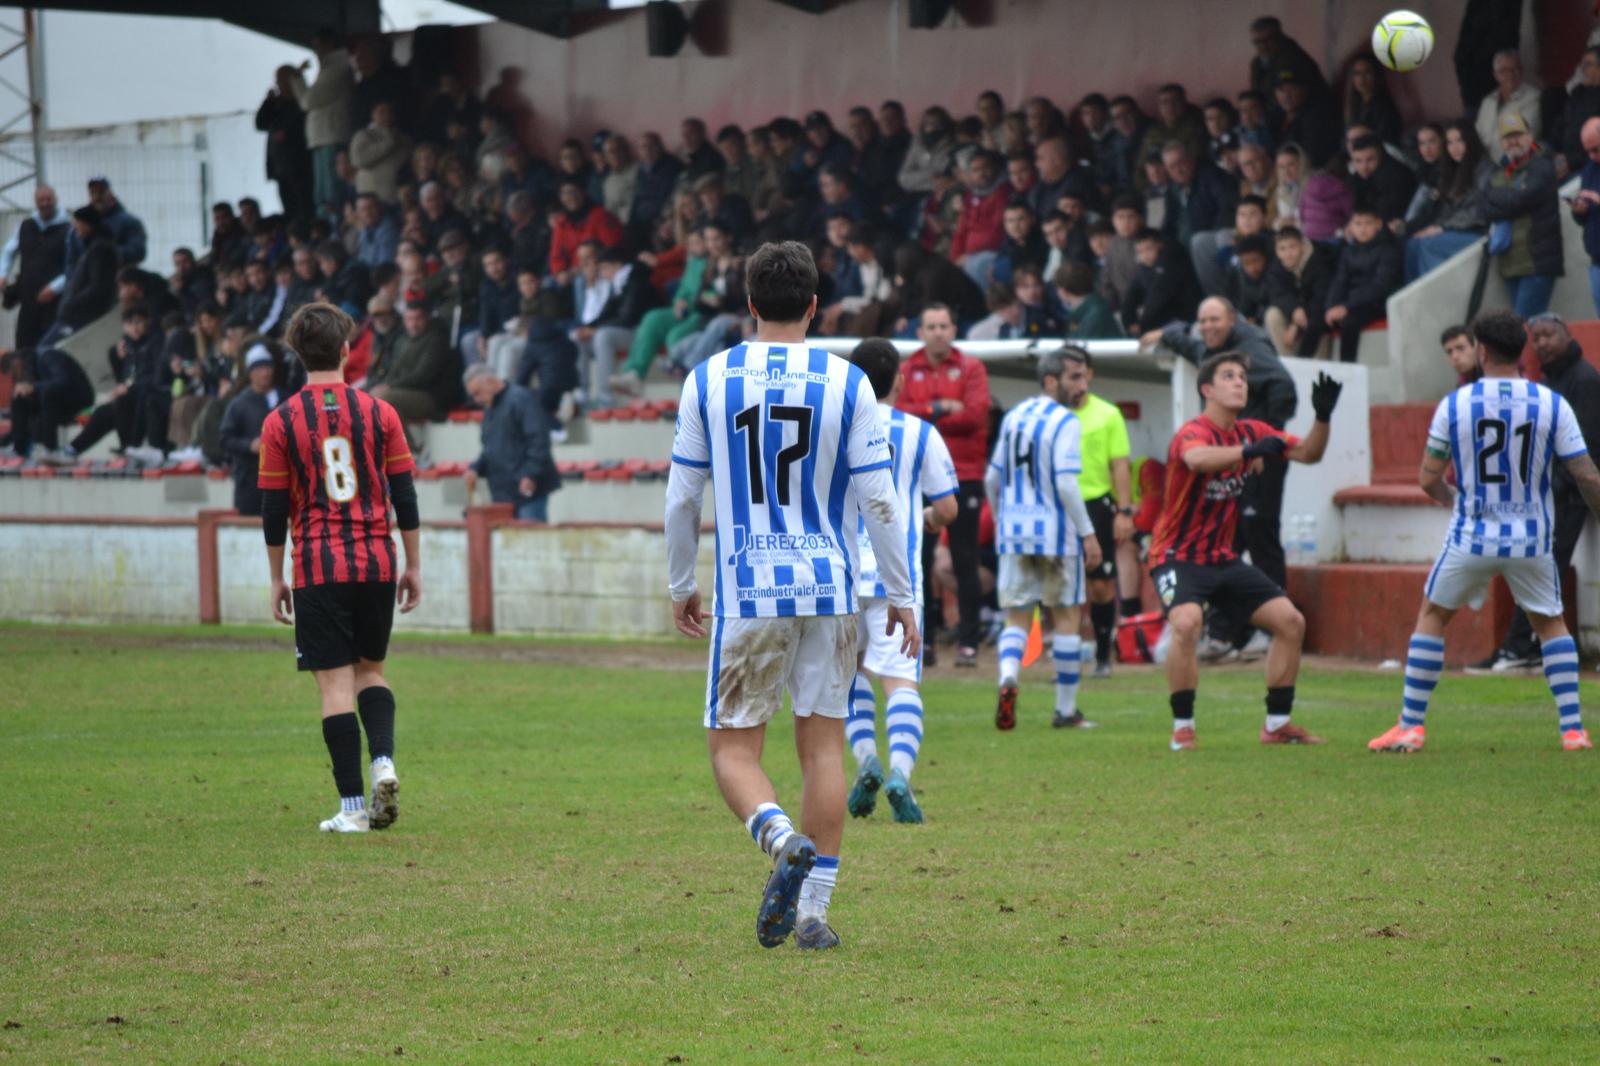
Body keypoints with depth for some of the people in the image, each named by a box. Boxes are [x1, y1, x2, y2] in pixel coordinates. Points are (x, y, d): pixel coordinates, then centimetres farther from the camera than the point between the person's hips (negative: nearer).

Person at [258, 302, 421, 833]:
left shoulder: (280, 422, -2)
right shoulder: (378, 412, 1)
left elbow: (273, 510, 0)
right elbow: (405, 496, 3)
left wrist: (277, 580, 8)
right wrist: (413, 566, 11)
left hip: (319, 569, -2)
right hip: (377, 565, 2)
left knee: (336, 684, 0)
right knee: (371, 670, 18)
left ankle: (353, 807, -4)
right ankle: (383, 761, -5)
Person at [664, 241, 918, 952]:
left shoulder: (708, 380, 1)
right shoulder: (846, 383, -1)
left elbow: (681, 497, 6)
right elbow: (879, 500, -1)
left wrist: (680, 585, 18)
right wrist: (901, 596, 8)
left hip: (746, 594, -1)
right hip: (830, 590, 1)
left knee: (733, 746, 5)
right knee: (823, 744, 7)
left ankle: (783, 840, -25)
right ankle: (813, 910, 3)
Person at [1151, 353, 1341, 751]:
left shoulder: (1251, 433, 6)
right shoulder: (1193, 432, -17)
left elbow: (1308, 453, 6)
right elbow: (1196, 458, -41)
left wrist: (1322, 416, -13)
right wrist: (1248, 451, -54)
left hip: (1222, 558, 8)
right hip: (1178, 555, -8)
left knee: (1290, 621, 2)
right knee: (1187, 621, -33)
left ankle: (1277, 724, 12)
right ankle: (1182, 727, -21)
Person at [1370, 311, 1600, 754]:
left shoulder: (1454, 404, -6)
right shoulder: (1553, 405, -5)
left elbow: (1428, 479, -1)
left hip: (1472, 537, -1)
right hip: (1532, 541, 1)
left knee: (1431, 617, 17)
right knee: (1550, 622, 20)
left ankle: (1411, 726, 13)